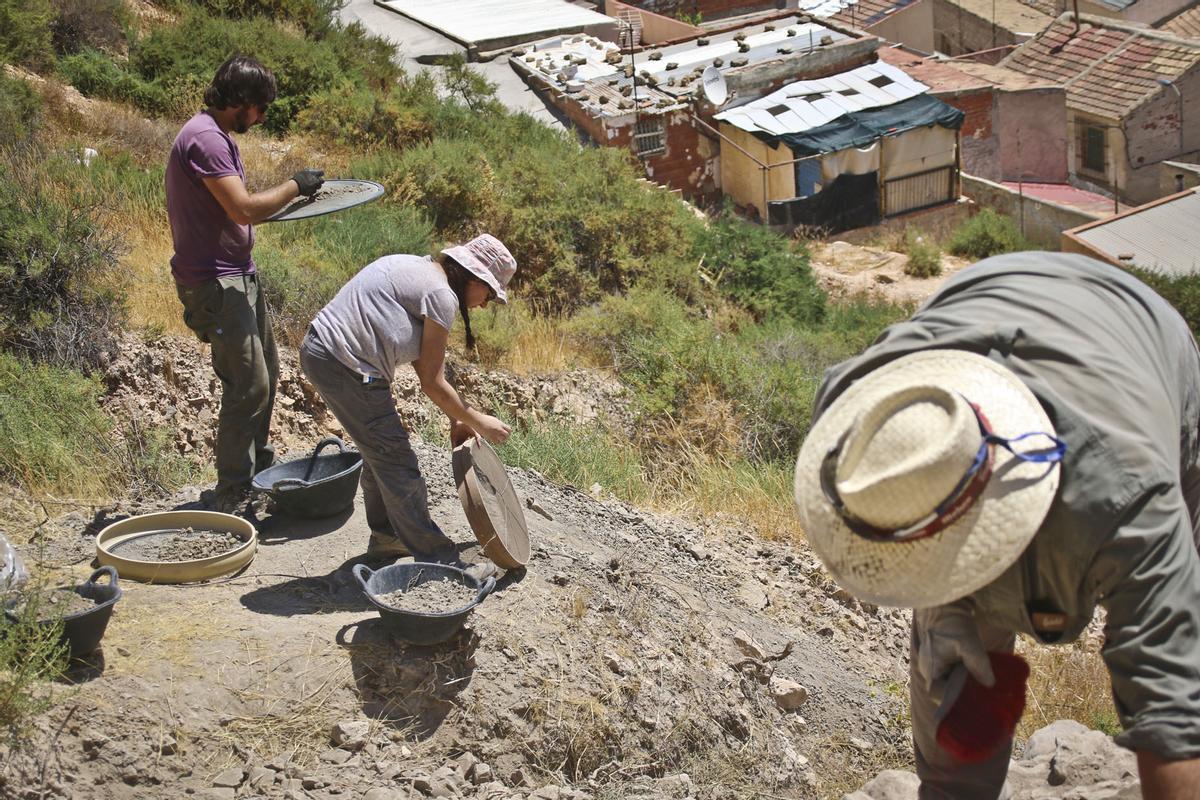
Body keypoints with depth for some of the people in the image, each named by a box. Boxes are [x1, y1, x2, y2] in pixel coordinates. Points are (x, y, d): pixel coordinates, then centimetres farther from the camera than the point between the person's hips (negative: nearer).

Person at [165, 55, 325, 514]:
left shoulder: (218, 137, 15)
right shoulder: (204, 139, -19)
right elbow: (245, 209, -26)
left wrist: (287, 197, 13)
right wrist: (294, 187, -14)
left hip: (238, 275, 11)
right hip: (215, 282, -11)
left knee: (264, 373, 19)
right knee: (248, 383, -10)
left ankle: (258, 466, 33)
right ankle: (232, 494, -3)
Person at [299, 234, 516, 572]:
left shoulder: (419, 269, 16)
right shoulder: (441, 294, -14)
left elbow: (422, 362, 18)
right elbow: (432, 382, -10)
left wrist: (456, 418, 16)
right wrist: (477, 421, 2)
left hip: (318, 351, 10)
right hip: (345, 367, -10)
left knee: (381, 451, 23)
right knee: (395, 460, -2)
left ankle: (385, 536, 38)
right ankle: (437, 560, 5)